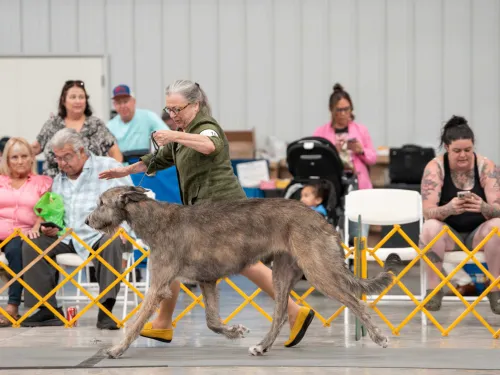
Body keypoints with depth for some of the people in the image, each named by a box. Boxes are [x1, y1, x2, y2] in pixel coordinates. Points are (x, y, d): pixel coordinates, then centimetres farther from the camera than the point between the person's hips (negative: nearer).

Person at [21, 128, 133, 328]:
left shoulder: (108, 167, 1)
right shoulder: (59, 180, 21)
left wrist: (121, 227, -22)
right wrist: (51, 228, 2)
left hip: (101, 234, -5)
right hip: (67, 238, 5)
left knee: (112, 243, -40)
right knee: (31, 245, -15)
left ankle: (105, 310, -40)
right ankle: (48, 310, -14)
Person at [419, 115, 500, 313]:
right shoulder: (435, 167, -11)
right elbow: (428, 212, -20)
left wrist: (484, 207, -41)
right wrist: (449, 209, -42)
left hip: (479, 234, 1)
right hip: (448, 234, -1)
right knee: (430, 227, -33)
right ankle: (434, 290, -23)